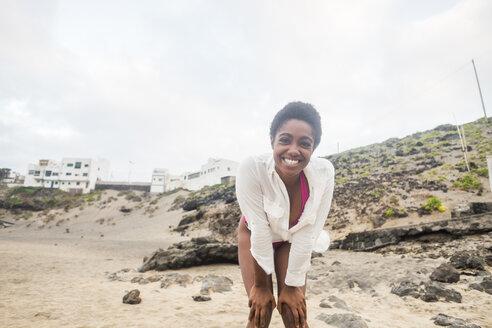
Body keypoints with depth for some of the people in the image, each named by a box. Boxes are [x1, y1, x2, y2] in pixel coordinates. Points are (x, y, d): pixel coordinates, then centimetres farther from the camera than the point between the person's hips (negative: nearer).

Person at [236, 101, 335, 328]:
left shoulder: (324, 173, -31)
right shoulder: (251, 169, -36)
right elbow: (259, 231, -27)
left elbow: (306, 235, -23)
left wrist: (292, 285, -13)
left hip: (293, 240, 1)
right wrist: (261, 285, -15)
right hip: (255, 236, -1)